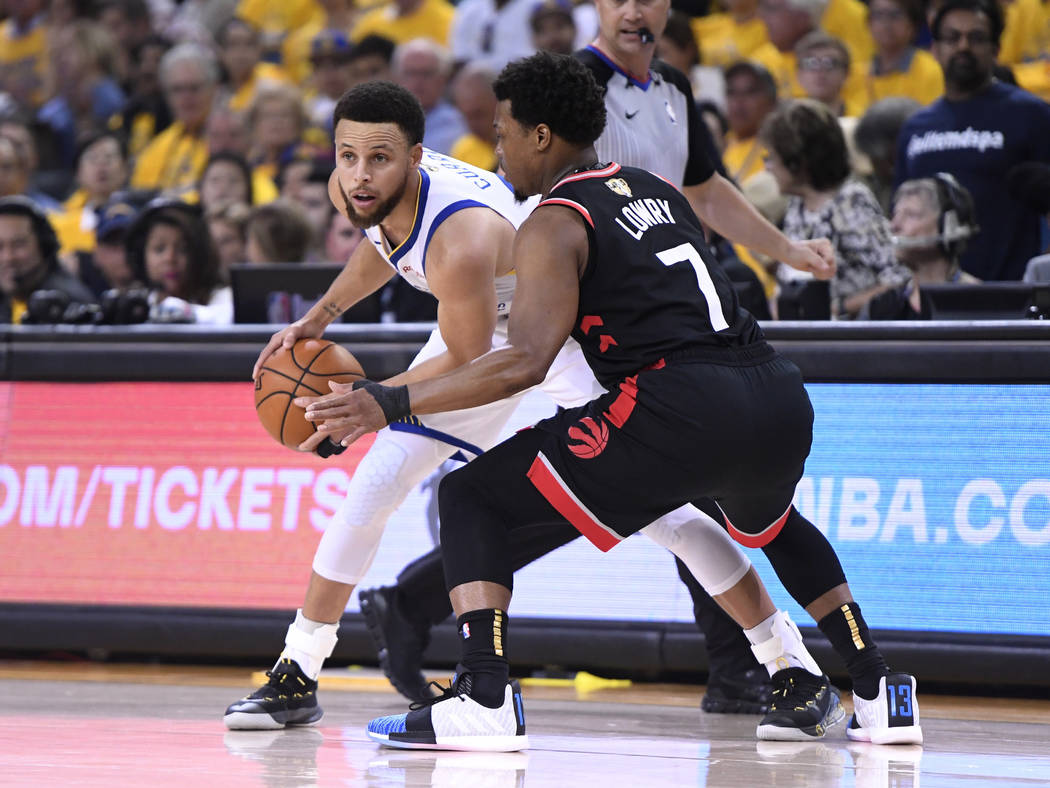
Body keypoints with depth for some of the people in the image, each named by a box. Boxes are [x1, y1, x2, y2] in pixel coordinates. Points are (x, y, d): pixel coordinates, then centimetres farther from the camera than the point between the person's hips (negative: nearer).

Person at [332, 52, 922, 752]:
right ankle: (883, 694, 36)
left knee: (472, 498, 3)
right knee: (769, 522, 42)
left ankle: (485, 701, -13)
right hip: (780, 399, 7)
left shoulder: (554, 225, 2)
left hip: (683, 410, -7)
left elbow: (525, 362, -12)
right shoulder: (658, 192, 24)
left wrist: (390, 404, -9)